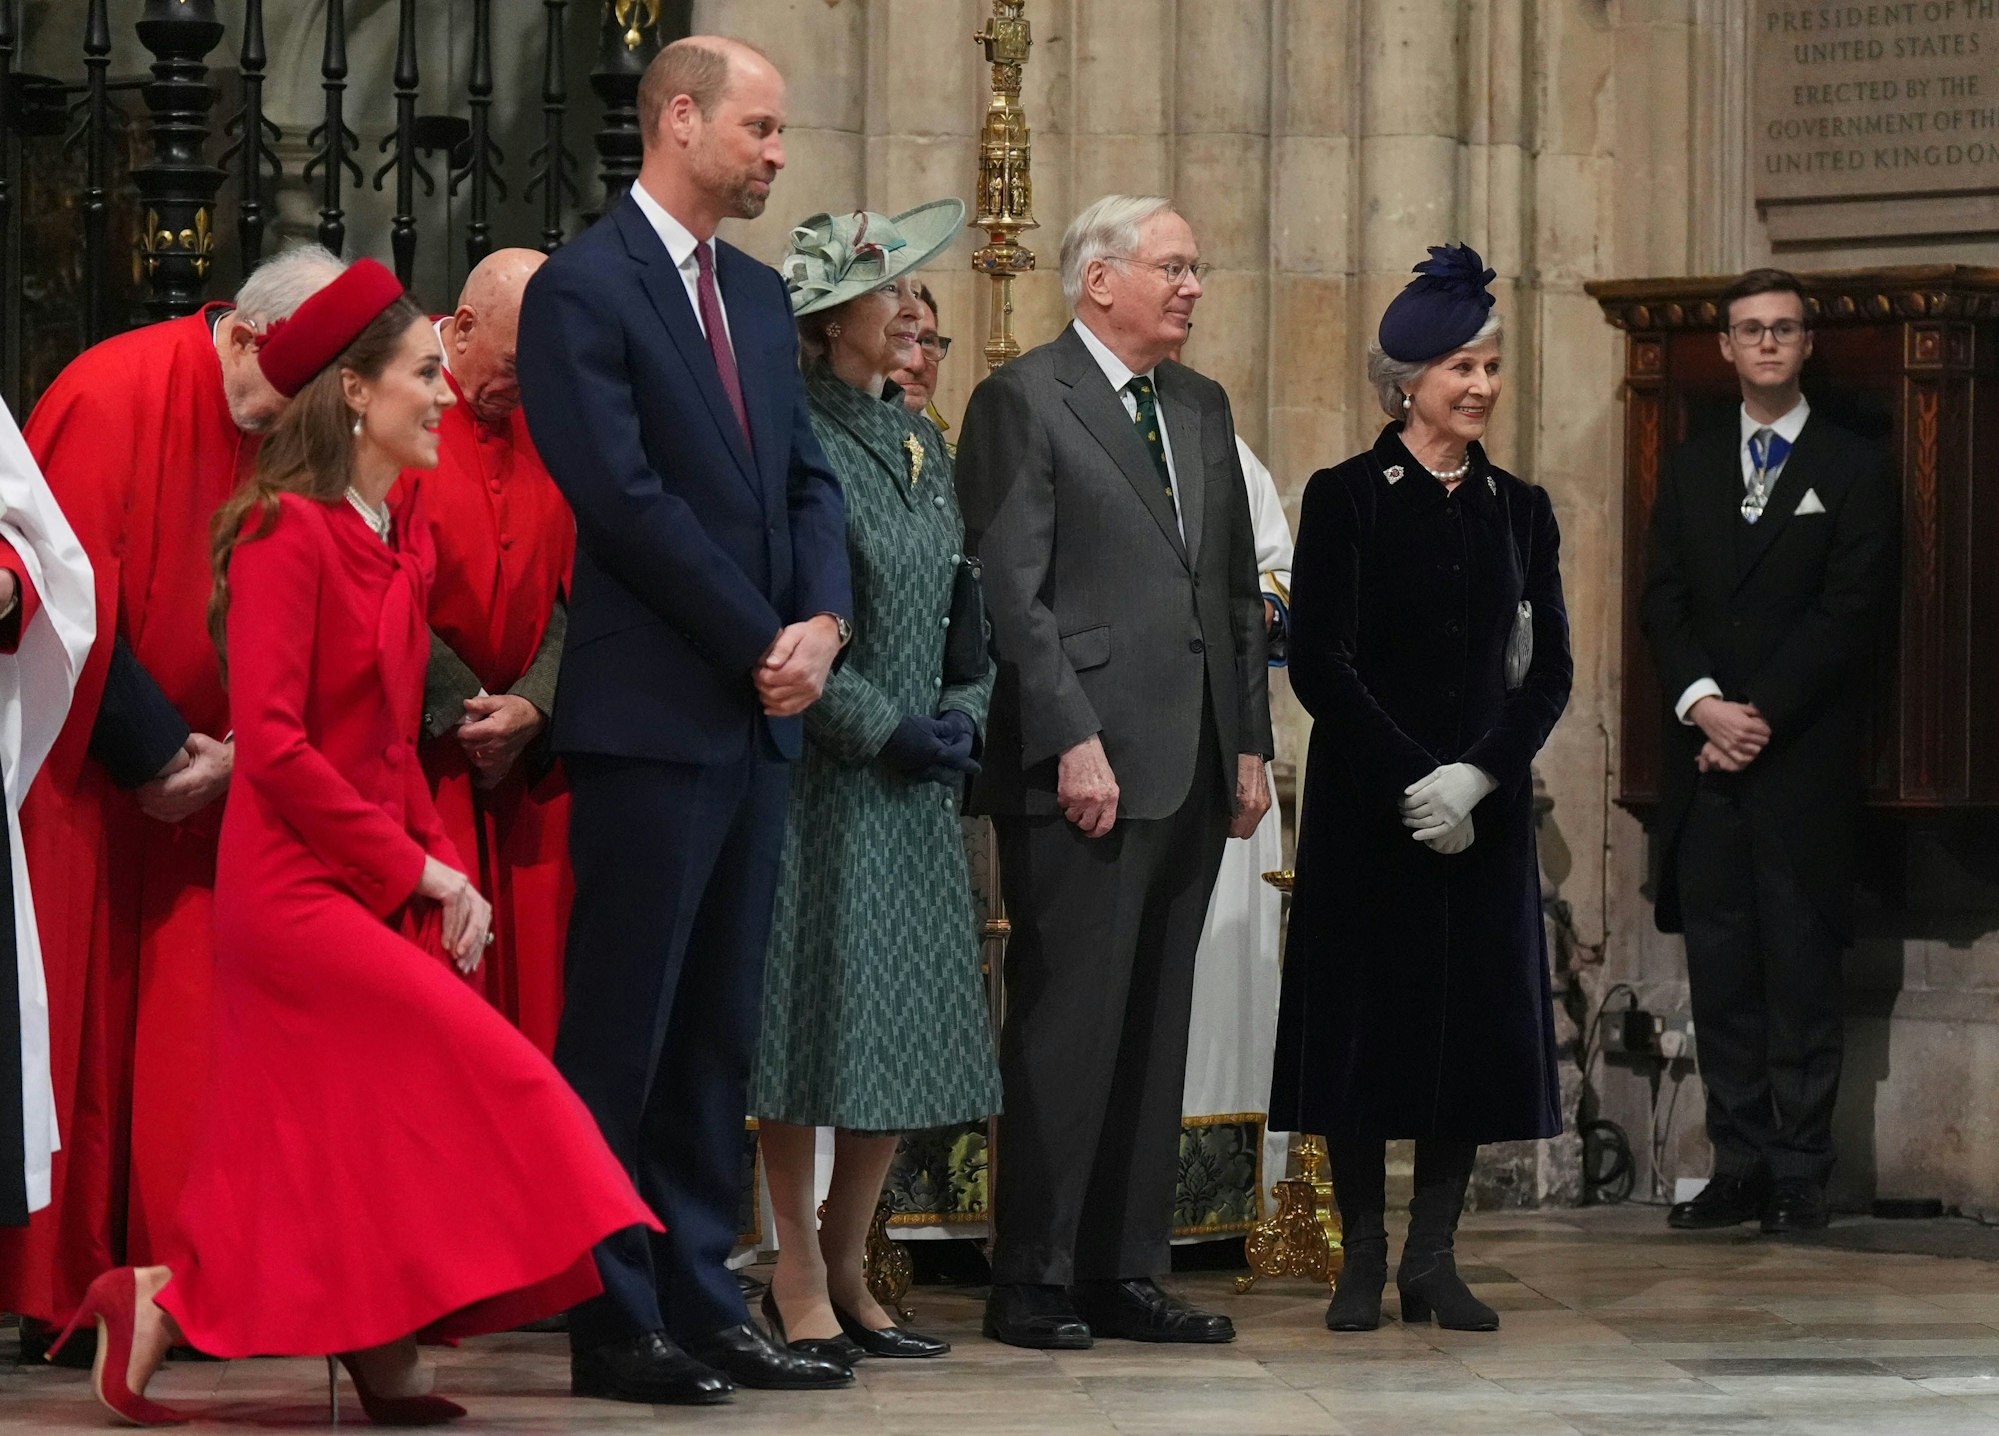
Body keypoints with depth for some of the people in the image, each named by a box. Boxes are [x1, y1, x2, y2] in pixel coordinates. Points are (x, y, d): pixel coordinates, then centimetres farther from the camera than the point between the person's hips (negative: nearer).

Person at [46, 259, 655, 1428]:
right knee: (484, 1080, -14)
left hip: (380, 890, 9)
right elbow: (272, 742, -17)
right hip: (299, 887, -8)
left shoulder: (402, 545, 16)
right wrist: (414, 867, -14)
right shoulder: (289, 535, -11)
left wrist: (445, 868, 3)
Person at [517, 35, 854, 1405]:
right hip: (651, 714, -8)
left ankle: (702, 1301, 14)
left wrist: (823, 621, -3)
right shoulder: (583, 290, -9)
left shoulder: (759, 294, 16)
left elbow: (806, 478, 15)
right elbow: (627, 497, -15)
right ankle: (614, 1324, 2)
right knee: (623, 1032, -3)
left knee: (720, 1032, 10)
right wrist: (760, 644, -12)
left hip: (759, 715, 8)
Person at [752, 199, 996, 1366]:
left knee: (909, 1032, 7)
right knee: (815, 1020, -4)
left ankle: (847, 1270, 17)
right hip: (822, 779, -7)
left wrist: (964, 714, 0)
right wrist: (884, 730, -14)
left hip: (917, 787, 7)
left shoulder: (921, 444, 15)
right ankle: (801, 1282, 2)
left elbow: (967, 610, 17)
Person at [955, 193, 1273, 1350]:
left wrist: (1250, 742, 13)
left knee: (1153, 1031, 9)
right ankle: (1034, 1284, 0)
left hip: (1192, 769, 7)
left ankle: (1125, 1273, 15)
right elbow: (1014, 591, -11)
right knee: (1067, 1026, -5)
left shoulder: (1203, 408, 18)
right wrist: (1074, 742, -17)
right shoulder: (1024, 400, -5)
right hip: (1084, 768, -7)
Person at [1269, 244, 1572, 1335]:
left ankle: (1432, 1261, 11)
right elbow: (1317, 663, -7)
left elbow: (1548, 670, 5)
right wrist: (1411, 780, -14)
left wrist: (1475, 775, -11)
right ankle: (1363, 1260, 8)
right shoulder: (1344, 498, -2)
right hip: (1365, 808, -3)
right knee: (1364, 1017, -1)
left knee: (1476, 1017, 3)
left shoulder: (1519, 510, 9)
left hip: (1484, 806, 3)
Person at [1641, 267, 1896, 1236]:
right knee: (1720, 971, 3)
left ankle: (1799, 1177, -2)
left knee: (1802, 973, -4)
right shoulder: (1691, 469, 16)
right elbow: (1664, 602, 10)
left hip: (1804, 758, -4)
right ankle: (1739, 1167, 6)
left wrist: (1761, 716, -11)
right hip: (1706, 757, 4)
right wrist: (1704, 705, -7)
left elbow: (1851, 612, -5)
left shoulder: (1853, 471, 3)